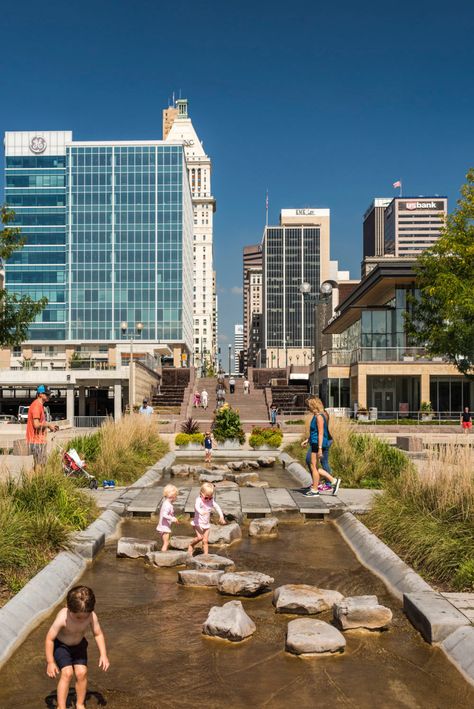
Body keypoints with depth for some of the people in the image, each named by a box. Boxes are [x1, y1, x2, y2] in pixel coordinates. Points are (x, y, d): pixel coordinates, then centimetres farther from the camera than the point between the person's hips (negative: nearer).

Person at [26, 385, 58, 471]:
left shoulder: (40, 405, 16)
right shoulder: (36, 406, -16)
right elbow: (36, 425, -23)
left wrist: (50, 426, 11)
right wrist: (48, 425, -10)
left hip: (40, 440, 10)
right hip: (36, 441, -10)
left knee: (42, 464, 13)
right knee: (38, 465, -6)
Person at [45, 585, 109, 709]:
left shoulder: (92, 616, -28)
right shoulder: (62, 618, -36)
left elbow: (98, 634, -11)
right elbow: (49, 639, -25)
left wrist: (103, 655, -17)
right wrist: (50, 662, -22)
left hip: (79, 645, 3)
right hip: (61, 645, -3)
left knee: (82, 673, -8)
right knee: (67, 673, -17)